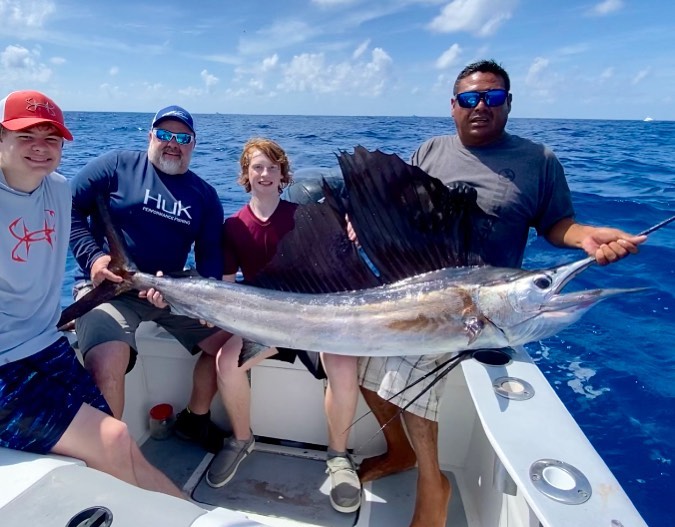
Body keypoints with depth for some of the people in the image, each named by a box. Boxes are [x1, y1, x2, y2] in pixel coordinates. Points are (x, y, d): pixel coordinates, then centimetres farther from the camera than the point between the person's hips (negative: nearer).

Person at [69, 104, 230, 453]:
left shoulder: (204, 195, 11)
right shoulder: (117, 165, 1)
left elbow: (211, 252, 7)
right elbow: (69, 208, -1)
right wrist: (92, 257, -15)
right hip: (110, 285, -4)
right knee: (106, 364, -30)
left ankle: (195, 418, 23)